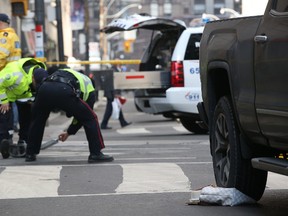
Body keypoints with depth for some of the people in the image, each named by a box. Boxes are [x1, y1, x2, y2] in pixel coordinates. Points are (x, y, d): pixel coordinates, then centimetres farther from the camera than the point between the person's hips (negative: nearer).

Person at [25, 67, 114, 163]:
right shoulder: (89, 89, 33)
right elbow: (83, 116, 34)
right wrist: (69, 132, 46)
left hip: (44, 88, 4)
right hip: (64, 92, -4)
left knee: (37, 119, 31)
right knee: (91, 118, 16)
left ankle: (30, 154, 33)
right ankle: (96, 154, 12)